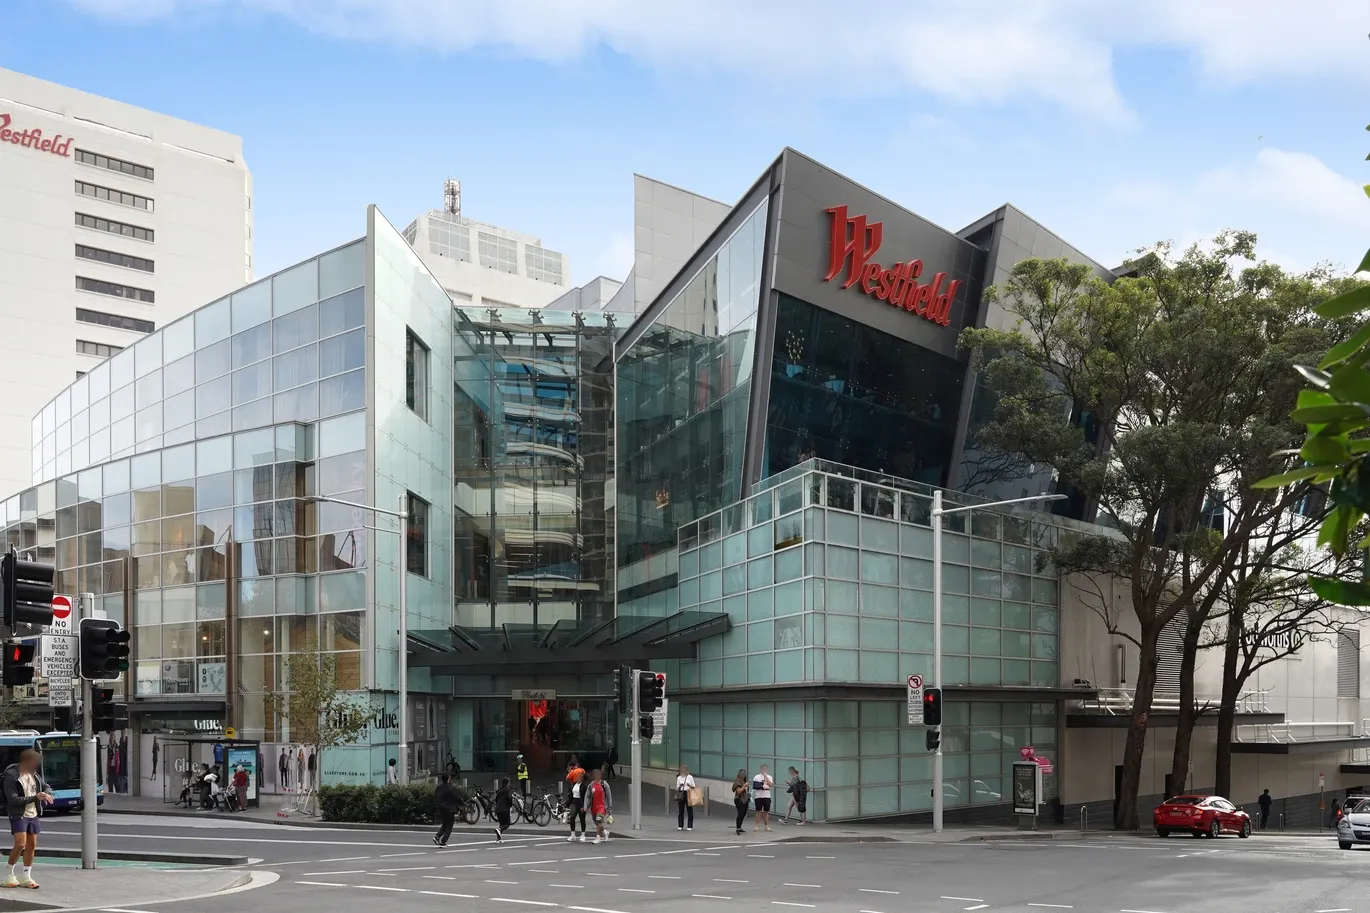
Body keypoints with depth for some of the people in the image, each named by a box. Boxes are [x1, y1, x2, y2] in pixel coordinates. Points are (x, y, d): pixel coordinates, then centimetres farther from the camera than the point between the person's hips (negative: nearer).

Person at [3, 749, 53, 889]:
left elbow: (45, 786, 22)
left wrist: (47, 794, -2)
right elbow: (13, 800, -21)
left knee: (31, 845, 6)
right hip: (18, 815, -7)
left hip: (33, 815, 7)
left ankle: (27, 877, 15)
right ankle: (10, 875, 3)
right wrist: (35, 797, -22)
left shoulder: (34, 774, 6)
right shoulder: (11, 778, -16)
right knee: (20, 844, -15)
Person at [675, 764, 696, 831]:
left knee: (689, 810, -1)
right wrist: (680, 786, -14)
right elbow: (677, 788, 7)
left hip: (688, 793, -2)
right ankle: (680, 826, 10)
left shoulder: (690, 777, 3)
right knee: (681, 810, 3)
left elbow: (693, 787, 4)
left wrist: (690, 786, -17)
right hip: (681, 794, 2)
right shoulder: (679, 778, 7)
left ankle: (690, 826, 3)